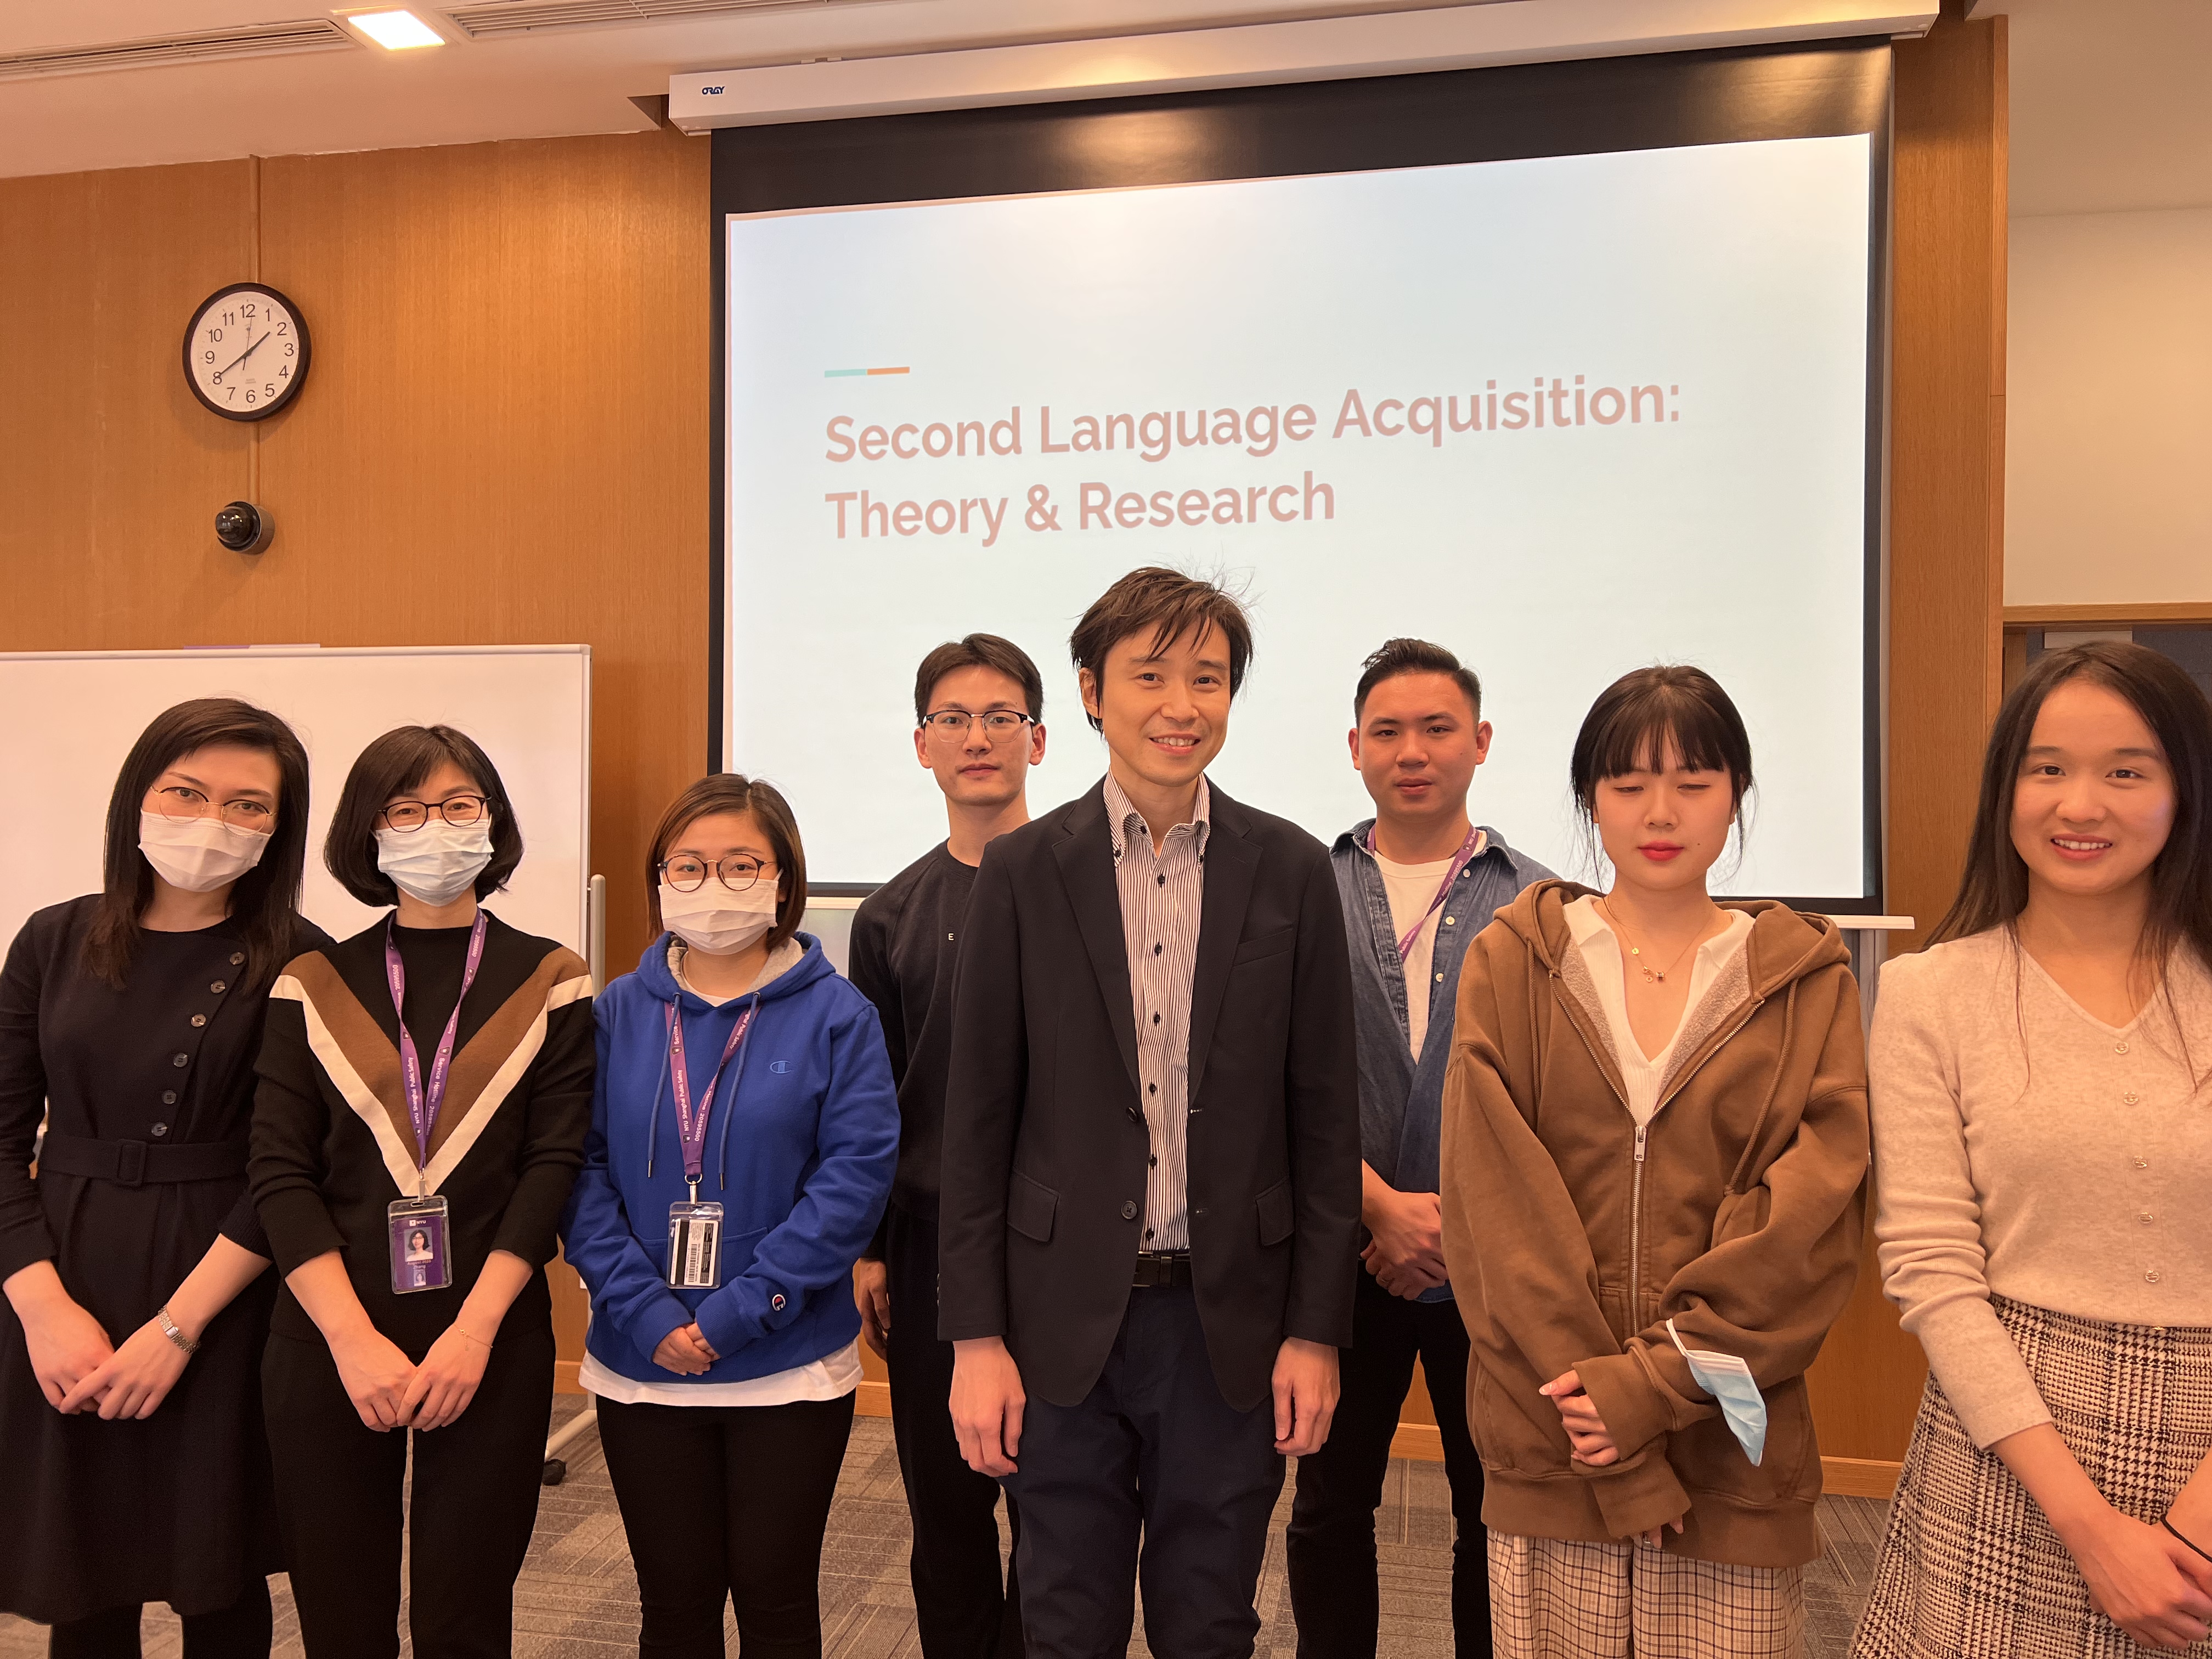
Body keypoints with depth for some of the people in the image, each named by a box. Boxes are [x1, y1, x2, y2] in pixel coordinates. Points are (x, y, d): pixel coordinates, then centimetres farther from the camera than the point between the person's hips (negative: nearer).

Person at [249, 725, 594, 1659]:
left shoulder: (548, 983, 2)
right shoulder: (313, 987, 5)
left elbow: (556, 1162, -4)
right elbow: (280, 1174, -2)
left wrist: (472, 1332, -13)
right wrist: (354, 1339, -12)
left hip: (489, 1343, -1)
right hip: (328, 1345, 1)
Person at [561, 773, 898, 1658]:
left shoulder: (835, 1015, -7)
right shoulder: (618, 1012, 0)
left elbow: (857, 1172, -13)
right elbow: (582, 1170, -3)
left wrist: (742, 1310, -17)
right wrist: (644, 1312, -14)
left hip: (791, 1368, -2)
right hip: (642, 1368, 2)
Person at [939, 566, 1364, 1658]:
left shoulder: (1290, 871, 0)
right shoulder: (1022, 873, -2)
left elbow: (1325, 1117, 1)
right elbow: (978, 1120, -1)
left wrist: (1317, 1329, -2)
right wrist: (976, 1336, -4)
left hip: (1231, 1322, 1)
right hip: (1066, 1319, 0)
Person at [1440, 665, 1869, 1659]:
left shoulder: (1806, 982, 3)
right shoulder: (1513, 962, 1)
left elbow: (1812, 1223, -4)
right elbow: (1493, 1208, -5)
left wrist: (1656, 1381, -14)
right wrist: (1618, 1459, -10)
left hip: (1733, 1460, 0)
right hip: (1548, 1449, 0)